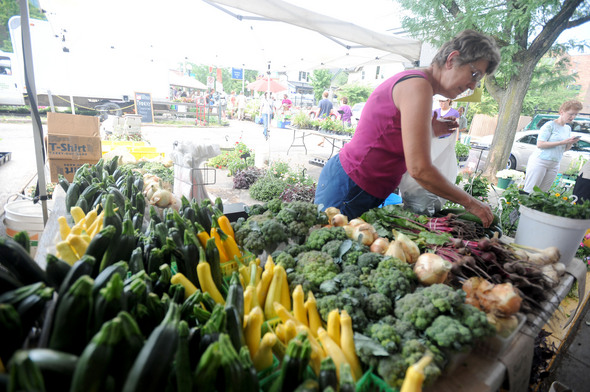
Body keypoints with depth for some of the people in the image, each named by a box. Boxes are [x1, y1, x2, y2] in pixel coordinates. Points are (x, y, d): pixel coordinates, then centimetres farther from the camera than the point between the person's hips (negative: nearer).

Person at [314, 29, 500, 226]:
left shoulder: (412, 81, 14)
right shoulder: (418, 85, -17)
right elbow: (419, 169, -24)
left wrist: (428, 132, 7)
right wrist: (469, 202, -12)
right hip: (348, 189, -10)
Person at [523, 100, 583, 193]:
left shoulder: (568, 128, 16)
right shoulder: (550, 125, -7)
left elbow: (564, 149, 21)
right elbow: (540, 144, -17)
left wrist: (571, 143, 0)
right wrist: (562, 142, -16)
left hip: (554, 165, 7)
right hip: (540, 161, -7)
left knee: (542, 192, 6)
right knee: (529, 190, -9)